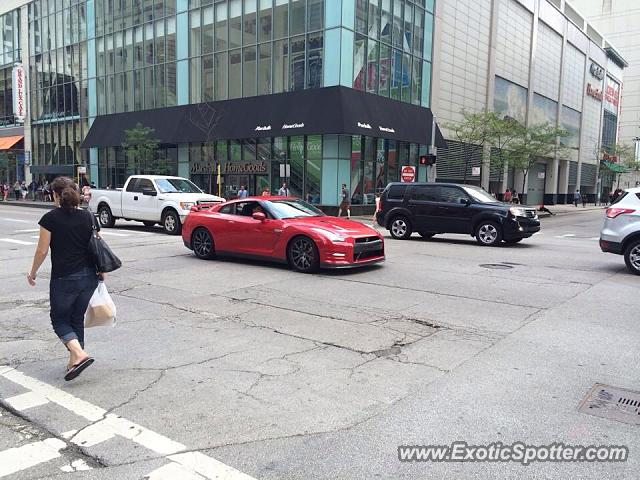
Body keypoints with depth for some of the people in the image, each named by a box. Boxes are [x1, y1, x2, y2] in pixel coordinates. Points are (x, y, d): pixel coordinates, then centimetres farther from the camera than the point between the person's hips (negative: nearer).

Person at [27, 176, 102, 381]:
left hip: (63, 279, -5)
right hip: (89, 277, 5)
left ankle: (79, 354, -11)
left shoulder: (50, 218, -10)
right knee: (77, 318, 17)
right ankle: (74, 362, 21)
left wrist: (32, 273, 9)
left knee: (59, 319, 10)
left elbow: (42, 251, -7)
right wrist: (101, 270, 16)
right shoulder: (87, 217, 2)